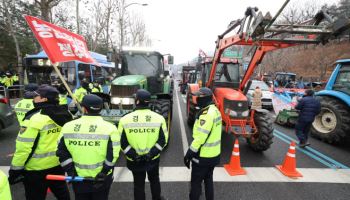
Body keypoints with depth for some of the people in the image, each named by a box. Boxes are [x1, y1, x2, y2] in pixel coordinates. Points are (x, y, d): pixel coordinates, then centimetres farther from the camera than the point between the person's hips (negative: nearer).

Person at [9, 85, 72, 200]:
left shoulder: (34, 118, -21)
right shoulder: (63, 115, -3)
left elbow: (24, 147, -19)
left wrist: (15, 170, -7)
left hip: (36, 168, -5)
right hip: (58, 164, 5)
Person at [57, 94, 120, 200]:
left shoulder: (68, 126, -6)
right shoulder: (109, 127, -16)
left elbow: (62, 152, -2)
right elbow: (112, 155, -18)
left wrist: (70, 171, 2)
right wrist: (103, 173, -10)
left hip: (78, 178, 2)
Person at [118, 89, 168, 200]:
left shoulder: (125, 119, -13)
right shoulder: (159, 118, -12)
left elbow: (122, 142, -11)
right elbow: (163, 139, -11)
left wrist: (133, 155, -9)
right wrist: (151, 153, -10)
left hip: (134, 160, -1)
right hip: (153, 159, 1)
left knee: (138, 184, 20)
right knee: (154, 180, 27)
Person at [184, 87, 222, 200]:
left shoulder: (206, 114, -25)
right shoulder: (215, 110, 6)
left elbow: (200, 138, -27)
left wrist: (189, 154, -17)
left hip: (203, 156, -9)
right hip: (214, 154, 9)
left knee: (195, 182, 8)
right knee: (208, 179, 24)